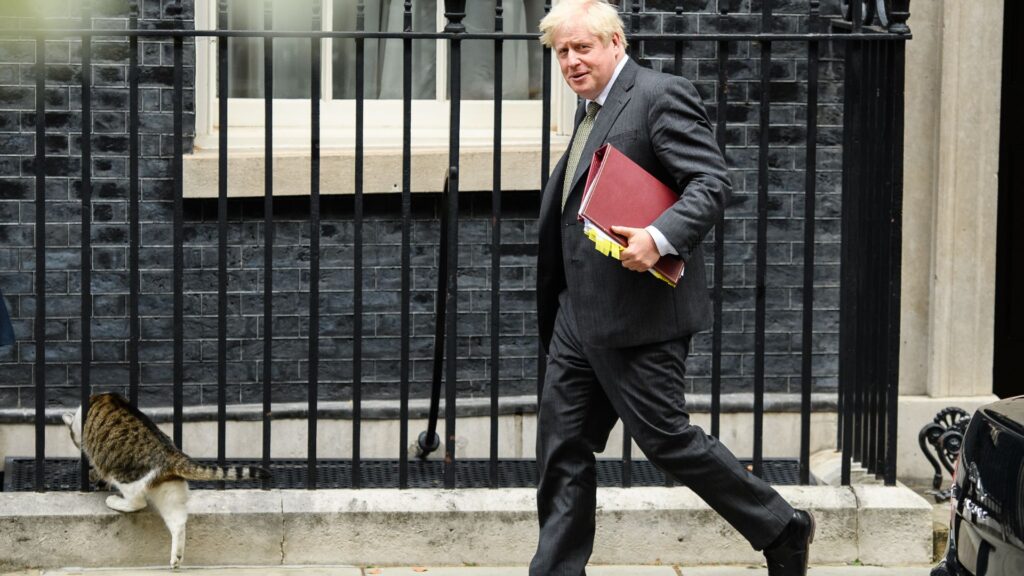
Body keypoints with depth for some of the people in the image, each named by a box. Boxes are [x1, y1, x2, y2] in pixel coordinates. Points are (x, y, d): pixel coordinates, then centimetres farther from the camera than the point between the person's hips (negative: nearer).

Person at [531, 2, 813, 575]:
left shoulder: (661, 96, -12)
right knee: (563, 446, 8)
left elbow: (713, 182, -20)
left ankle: (782, 530, 12)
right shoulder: (592, 109, 17)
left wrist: (659, 238, -34)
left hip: (640, 313, -9)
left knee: (664, 436, -4)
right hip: (579, 314, 9)